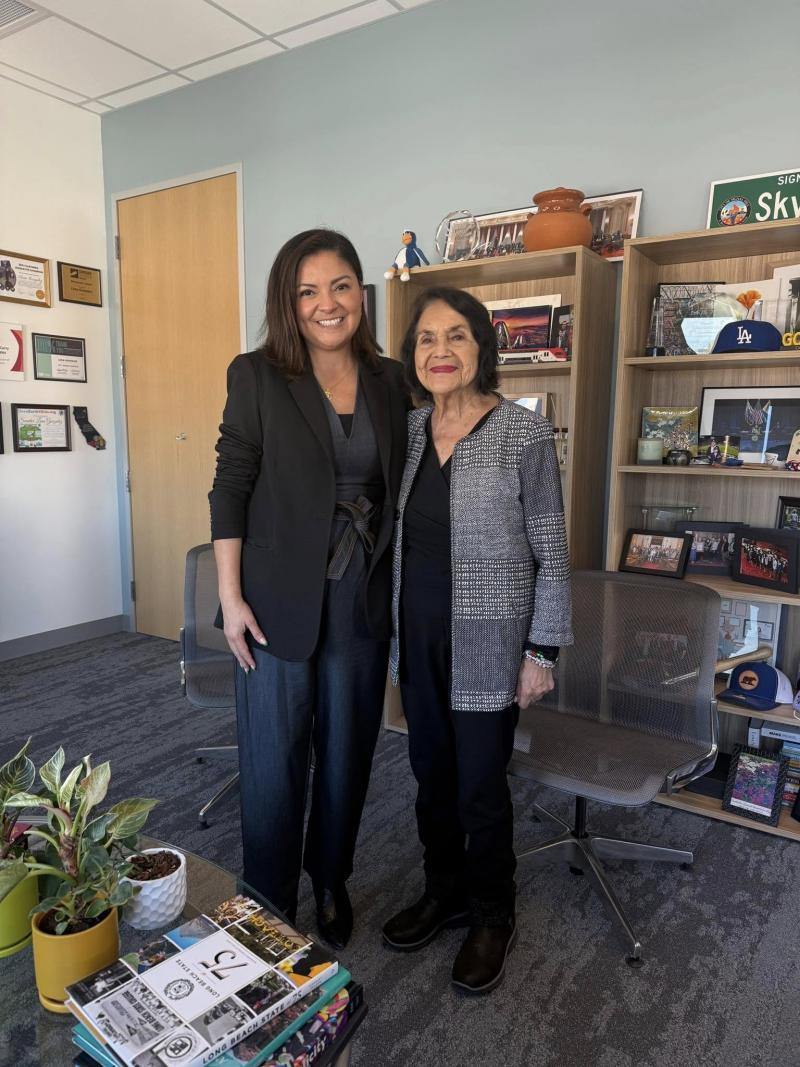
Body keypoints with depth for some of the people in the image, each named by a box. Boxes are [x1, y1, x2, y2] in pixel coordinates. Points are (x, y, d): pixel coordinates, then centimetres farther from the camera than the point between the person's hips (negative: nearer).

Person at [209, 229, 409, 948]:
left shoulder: (390, 382, 5)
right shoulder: (258, 377, -5)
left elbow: (398, 492, 9)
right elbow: (230, 490, -5)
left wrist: (402, 590, 6)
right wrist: (231, 598, -9)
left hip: (363, 600, 4)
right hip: (279, 601, -3)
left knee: (348, 751, 16)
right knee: (274, 758, 8)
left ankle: (331, 882, 40)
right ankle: (270, 904, 31)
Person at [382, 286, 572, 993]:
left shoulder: (525, 433, -12)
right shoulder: (410, 432, 4)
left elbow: (551, 552, -8)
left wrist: (542, 651, -9)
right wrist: (394, 629, 14)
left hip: (487, 643, -5)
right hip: (418, 636, 5)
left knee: (480, 785, 7)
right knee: (432, 774, 18)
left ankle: (493, 916, 34)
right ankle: (445, 893, 42)